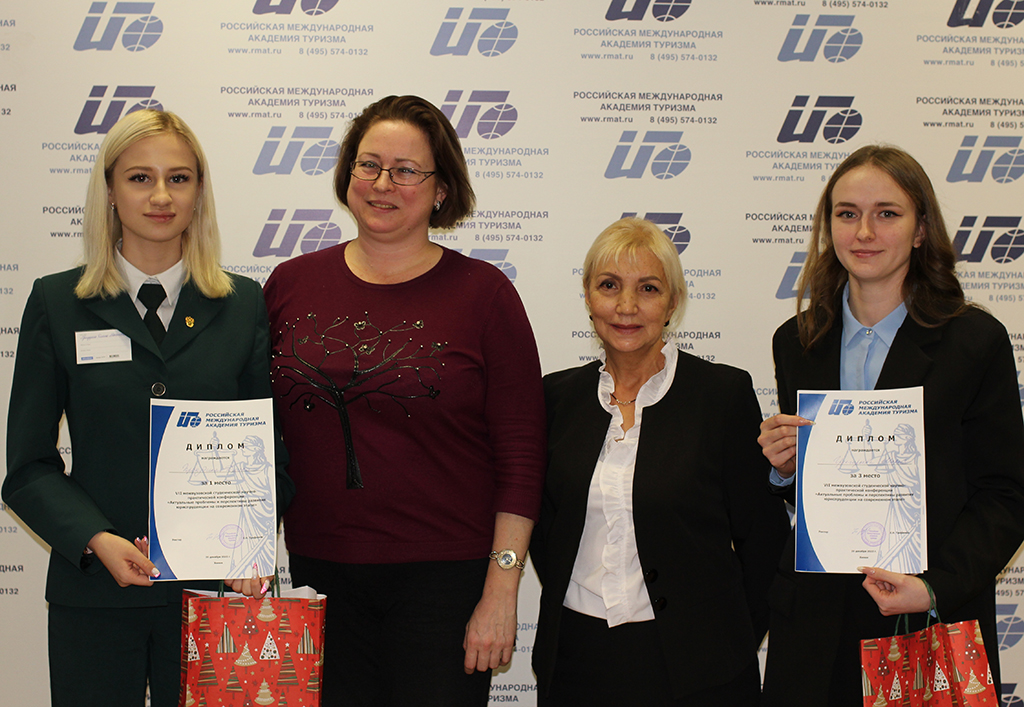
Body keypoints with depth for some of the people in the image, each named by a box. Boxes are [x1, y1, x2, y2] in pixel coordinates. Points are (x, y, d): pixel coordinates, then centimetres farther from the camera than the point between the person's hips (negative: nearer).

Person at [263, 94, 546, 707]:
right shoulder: (291, 284, 5)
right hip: (320, 572, 3)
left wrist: (500, 593, -10)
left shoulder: (483, 293, -4)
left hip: (444, 578, -3)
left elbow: (521, 459, -6)